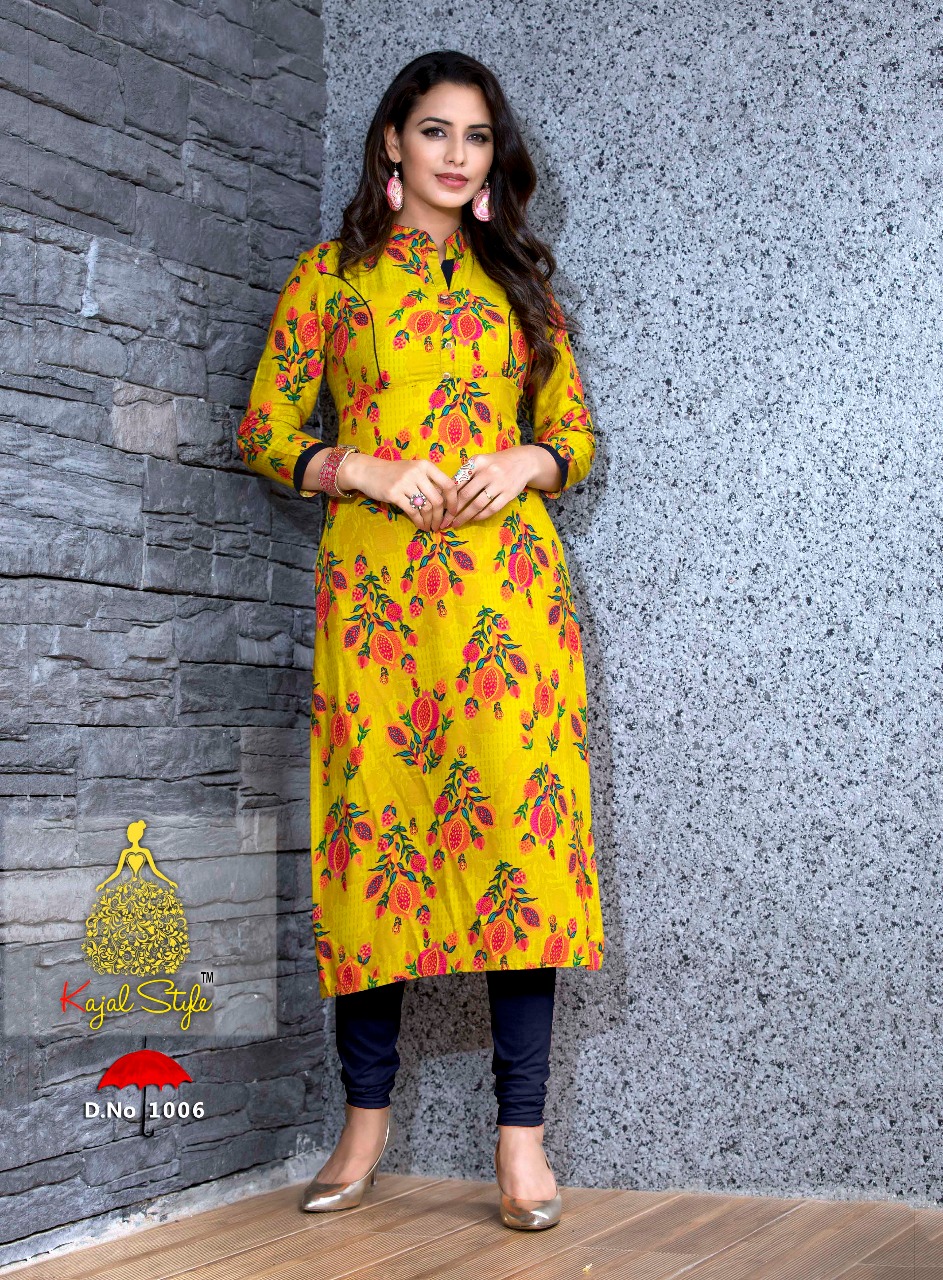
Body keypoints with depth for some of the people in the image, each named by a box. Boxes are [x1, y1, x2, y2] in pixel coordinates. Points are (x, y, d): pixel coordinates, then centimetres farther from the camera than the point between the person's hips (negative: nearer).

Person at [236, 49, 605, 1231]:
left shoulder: (518, 281, 18)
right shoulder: (328, 277, 13)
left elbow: (577, 432, 17)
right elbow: (264, 429, 8)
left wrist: (524, 461, -5)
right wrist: (364, 471, -9)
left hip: (508, 578, 1)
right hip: (373, 580, -1)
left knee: (517, 815, -8)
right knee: (373, 819, -2)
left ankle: (521, 1132, -3)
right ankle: (367, 1114, 12)